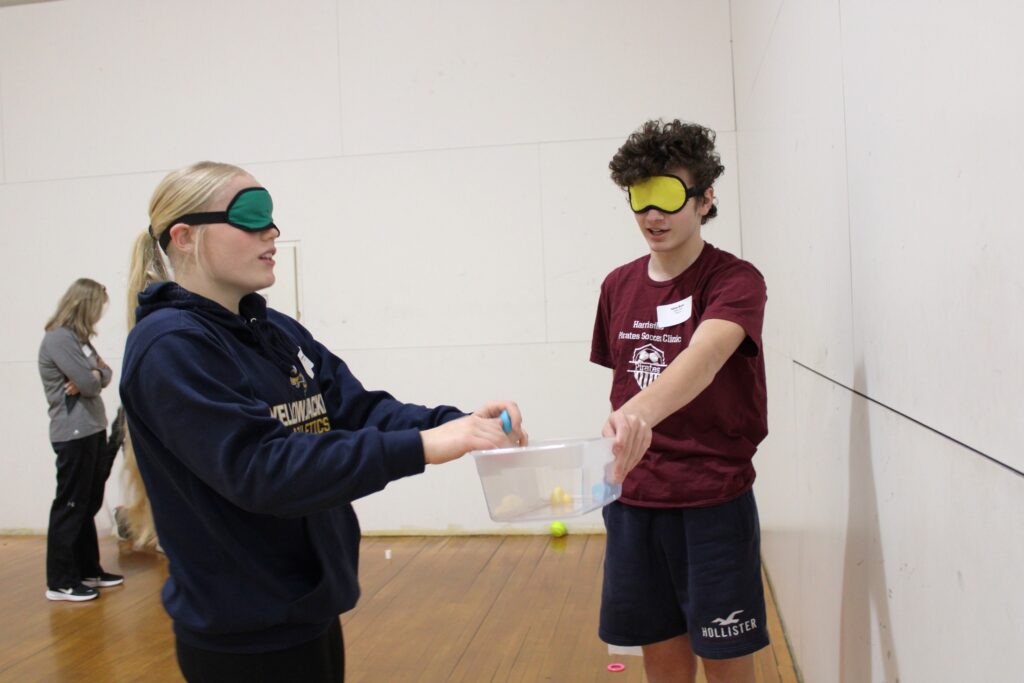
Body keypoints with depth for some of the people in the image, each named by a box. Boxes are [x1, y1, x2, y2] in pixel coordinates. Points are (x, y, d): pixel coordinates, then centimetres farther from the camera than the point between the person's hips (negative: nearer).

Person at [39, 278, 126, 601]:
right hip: (74, 433, -10)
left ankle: (88, 570, 25)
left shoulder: (79, 337, 15)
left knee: (88, 505, 15)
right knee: (70, 506, -3)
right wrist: (93, 377, 2)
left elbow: (104, 374, 10)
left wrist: (93, 376, -11)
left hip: (93, 430, 10)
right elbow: (88, 384, -20)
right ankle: (59, 581, 4)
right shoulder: (59, 338, -14)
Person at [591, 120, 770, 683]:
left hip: (712, 498, -5)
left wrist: (642, 410, -51)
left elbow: (704, 356, -33)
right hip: (632, 497, 5)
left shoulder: (736, 281, -12)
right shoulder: (618, 286, 6)